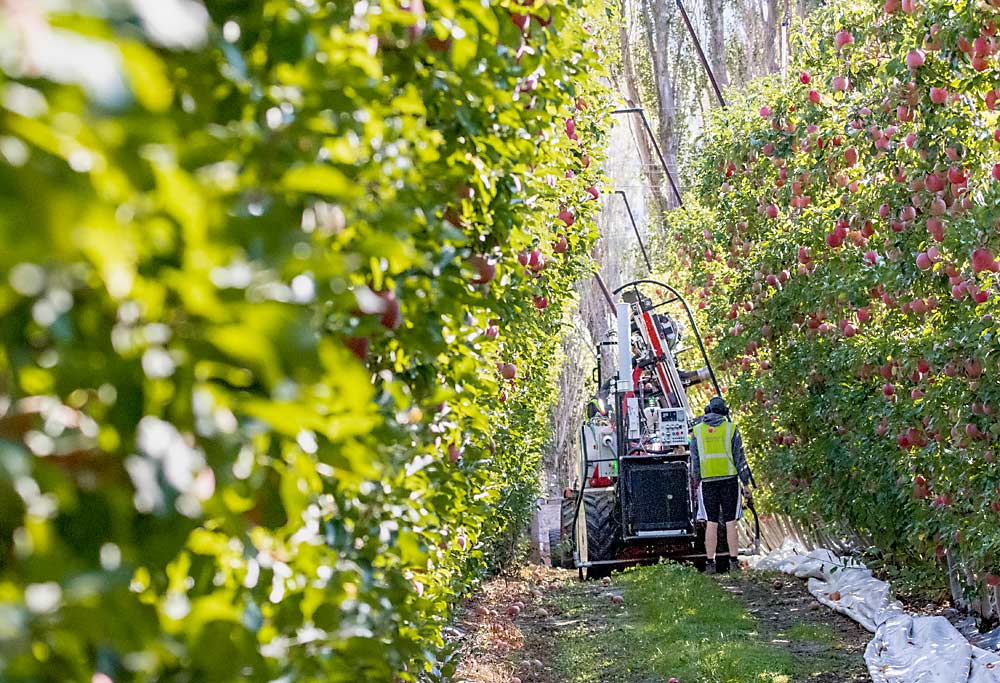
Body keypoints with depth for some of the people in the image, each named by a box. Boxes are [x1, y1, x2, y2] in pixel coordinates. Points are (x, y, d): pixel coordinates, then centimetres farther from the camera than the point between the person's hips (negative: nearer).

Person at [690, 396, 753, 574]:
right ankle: (733, 561, 2)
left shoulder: (697, 430, 6)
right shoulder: (731, 429, 0)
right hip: (729, 479, -1)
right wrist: (746, 485, 4)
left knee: (711, 523, 4)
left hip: (708, 481, 1)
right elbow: (740, 459, 0)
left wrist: (696, 480, 18)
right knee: (730, 523, 2)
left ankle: (710, 563, 3)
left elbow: (694, 460, 9)